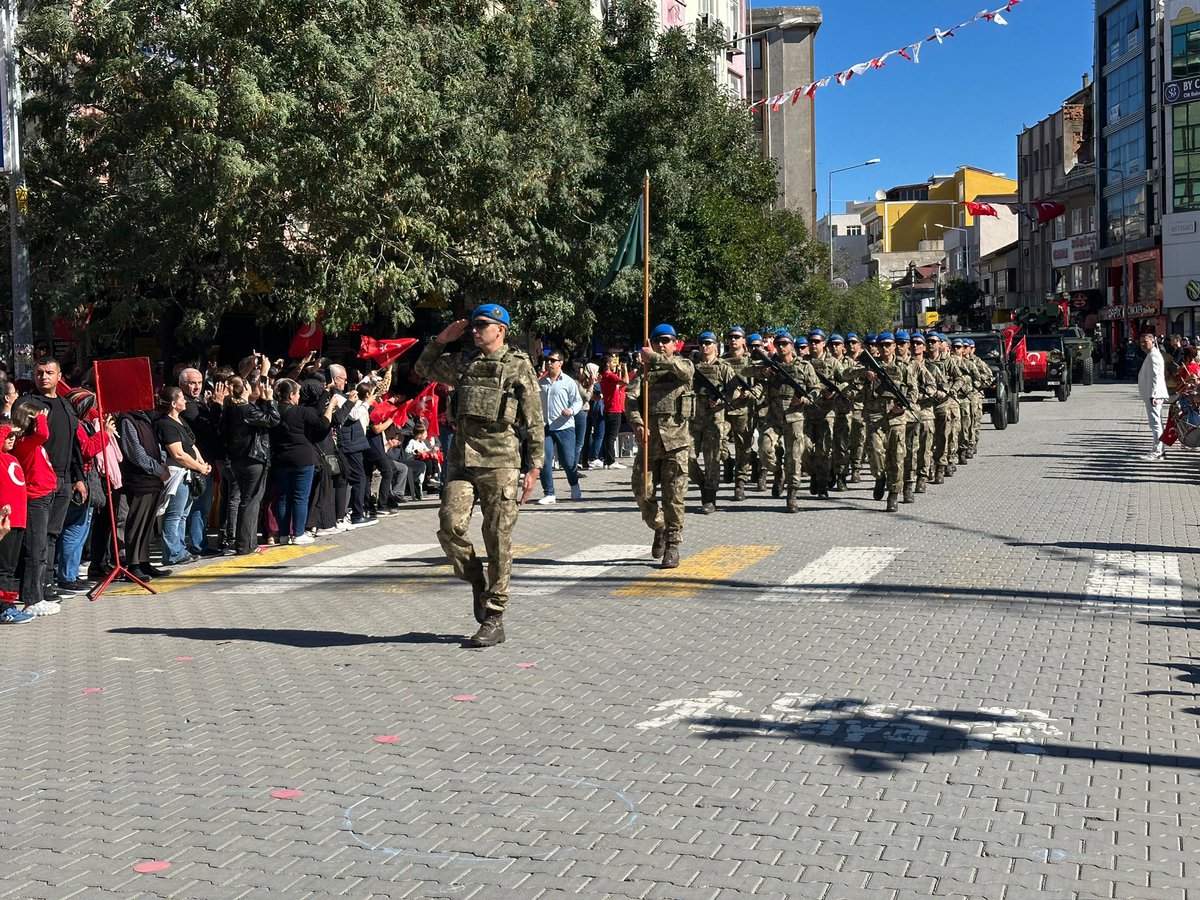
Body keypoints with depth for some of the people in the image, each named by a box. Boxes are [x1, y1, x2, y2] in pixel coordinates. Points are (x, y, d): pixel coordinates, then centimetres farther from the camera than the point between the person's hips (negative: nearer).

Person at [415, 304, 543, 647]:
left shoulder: (519, 367, 2)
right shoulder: (462, 362, 14)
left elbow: (535, 423, 1)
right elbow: (424, 368, 30)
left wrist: (532, 469, -5)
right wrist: (440, 340, 14)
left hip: (501, 463, -4)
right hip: (461, 459, 4)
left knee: (498, 539, -2)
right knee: (450, 525, -11)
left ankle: (494, 619, 6)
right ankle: (477, 581, 16)